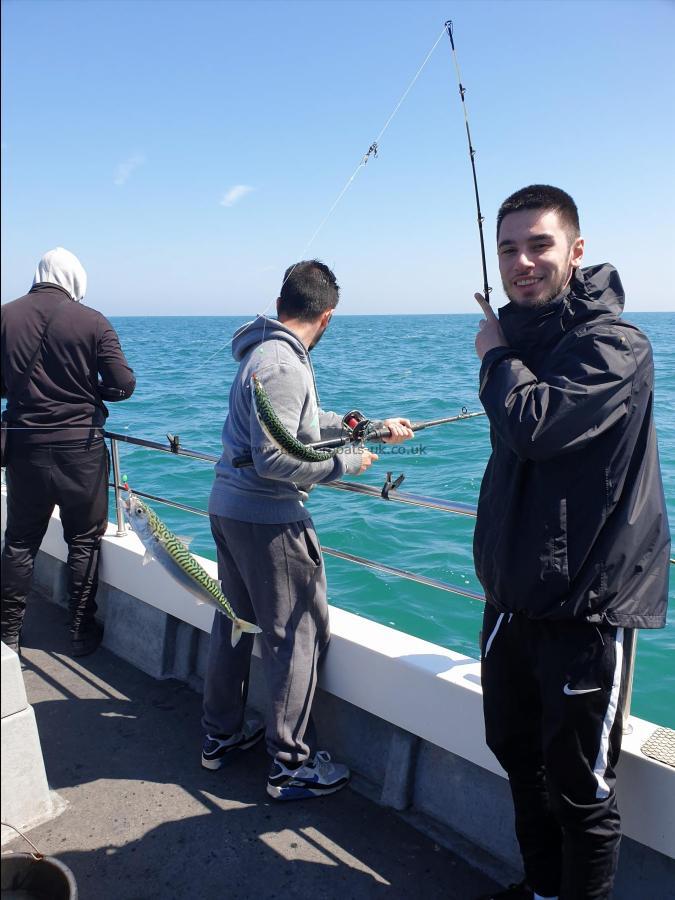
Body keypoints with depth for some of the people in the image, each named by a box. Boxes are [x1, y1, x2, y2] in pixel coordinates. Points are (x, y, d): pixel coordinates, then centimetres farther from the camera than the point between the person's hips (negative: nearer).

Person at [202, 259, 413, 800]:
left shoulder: (265, 352, 11)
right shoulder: (283, 364, -21)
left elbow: (312, 421, 18)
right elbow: (275, 458, -26)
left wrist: (376, 428, 21)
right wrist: (347, 463, -13)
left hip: (229, 507, 10)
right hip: (268, 518, -10)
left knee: (235, 619, 20)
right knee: (300, 631, 2)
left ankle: (222, 735, 36)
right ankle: (290, 765, 15)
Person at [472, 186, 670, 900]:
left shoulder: (614, 346, -15)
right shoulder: (522, 340, 9)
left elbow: (533, 424, -32)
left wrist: (497, 356, -13)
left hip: (584, 608, -8)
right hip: (514, 596, 8)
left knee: (578, 788, 6)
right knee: (518, 756, 22)